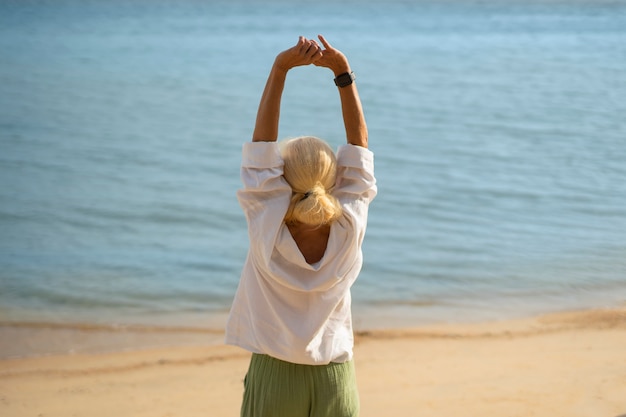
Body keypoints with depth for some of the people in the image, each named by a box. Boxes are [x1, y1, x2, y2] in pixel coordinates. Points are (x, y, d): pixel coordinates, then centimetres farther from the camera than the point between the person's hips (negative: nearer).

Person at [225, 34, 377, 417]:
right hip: (334, 381, 2)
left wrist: (281, 68, -12)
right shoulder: (348, 232, -11)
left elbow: (262, 141, -12)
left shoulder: (268, 232, -14)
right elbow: (359, 141, -5)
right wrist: (343, 73, -5)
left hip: (273, 378, -1)